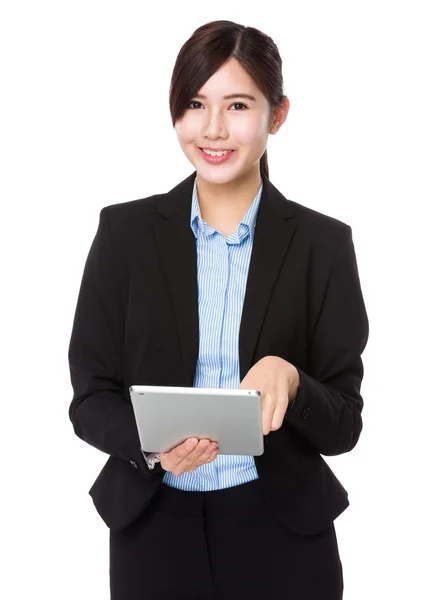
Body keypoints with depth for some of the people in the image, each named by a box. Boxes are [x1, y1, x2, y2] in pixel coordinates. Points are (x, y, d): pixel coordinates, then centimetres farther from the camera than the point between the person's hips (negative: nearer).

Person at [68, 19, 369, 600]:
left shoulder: (323, 243, -4)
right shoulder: (125, 230, -2)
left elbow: (343, 425, -3)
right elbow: (90, 399, -1)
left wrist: (289, 380, -24)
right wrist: (152, 443, -21)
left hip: (281, 530, 0)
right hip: (153, 527, 0)